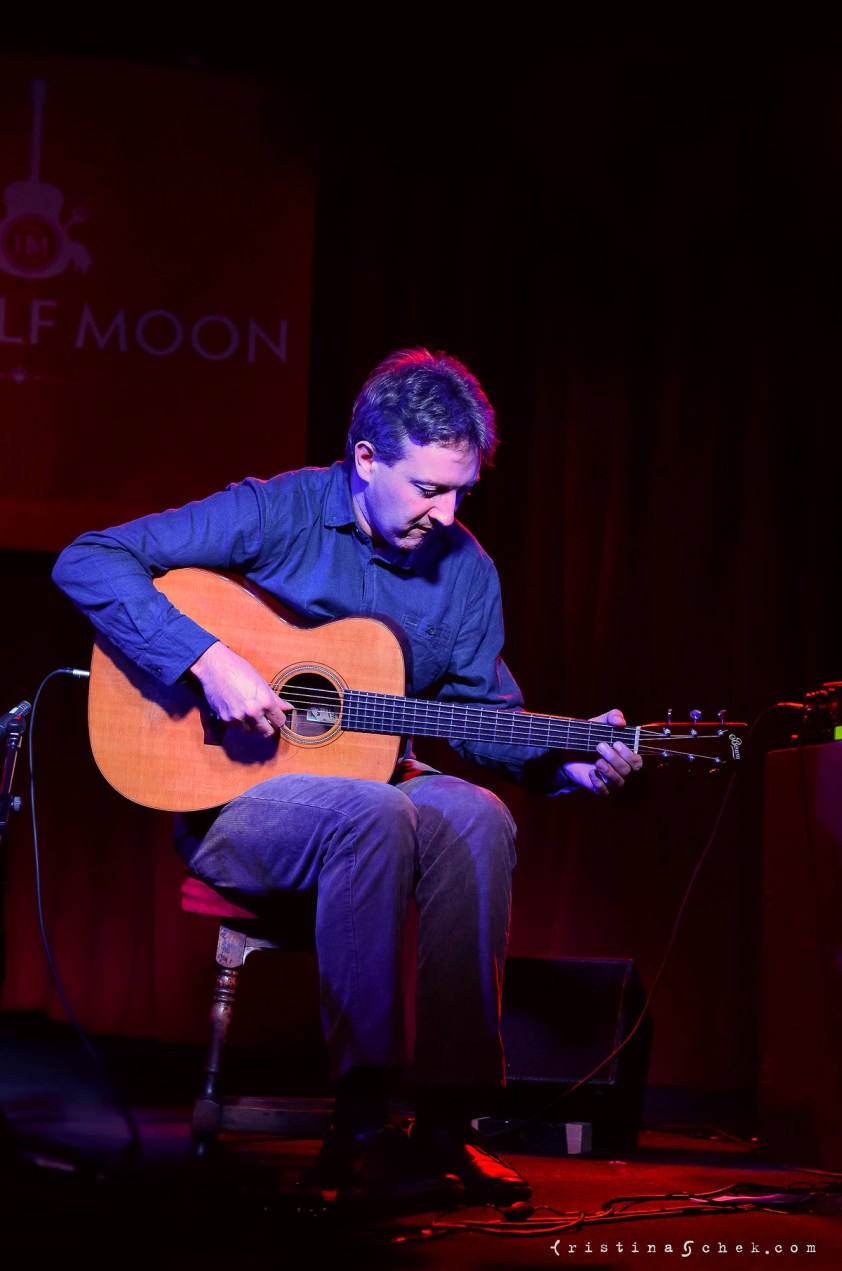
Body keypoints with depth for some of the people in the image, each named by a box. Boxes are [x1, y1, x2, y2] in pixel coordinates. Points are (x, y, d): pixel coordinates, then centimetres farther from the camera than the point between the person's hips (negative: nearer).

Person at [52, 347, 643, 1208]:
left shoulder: (466, 571, 5)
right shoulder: (276, 515, -10)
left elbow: (481, 713, 12)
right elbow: (88, 561, -15)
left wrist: (568, 762, -8)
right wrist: (207, 660, -25)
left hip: (371, 785, 5)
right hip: (231, 797, -4)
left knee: (476, 818, -29)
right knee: (373, 813, -36)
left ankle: (447, 1118, -27)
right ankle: (362, 1123, -33)